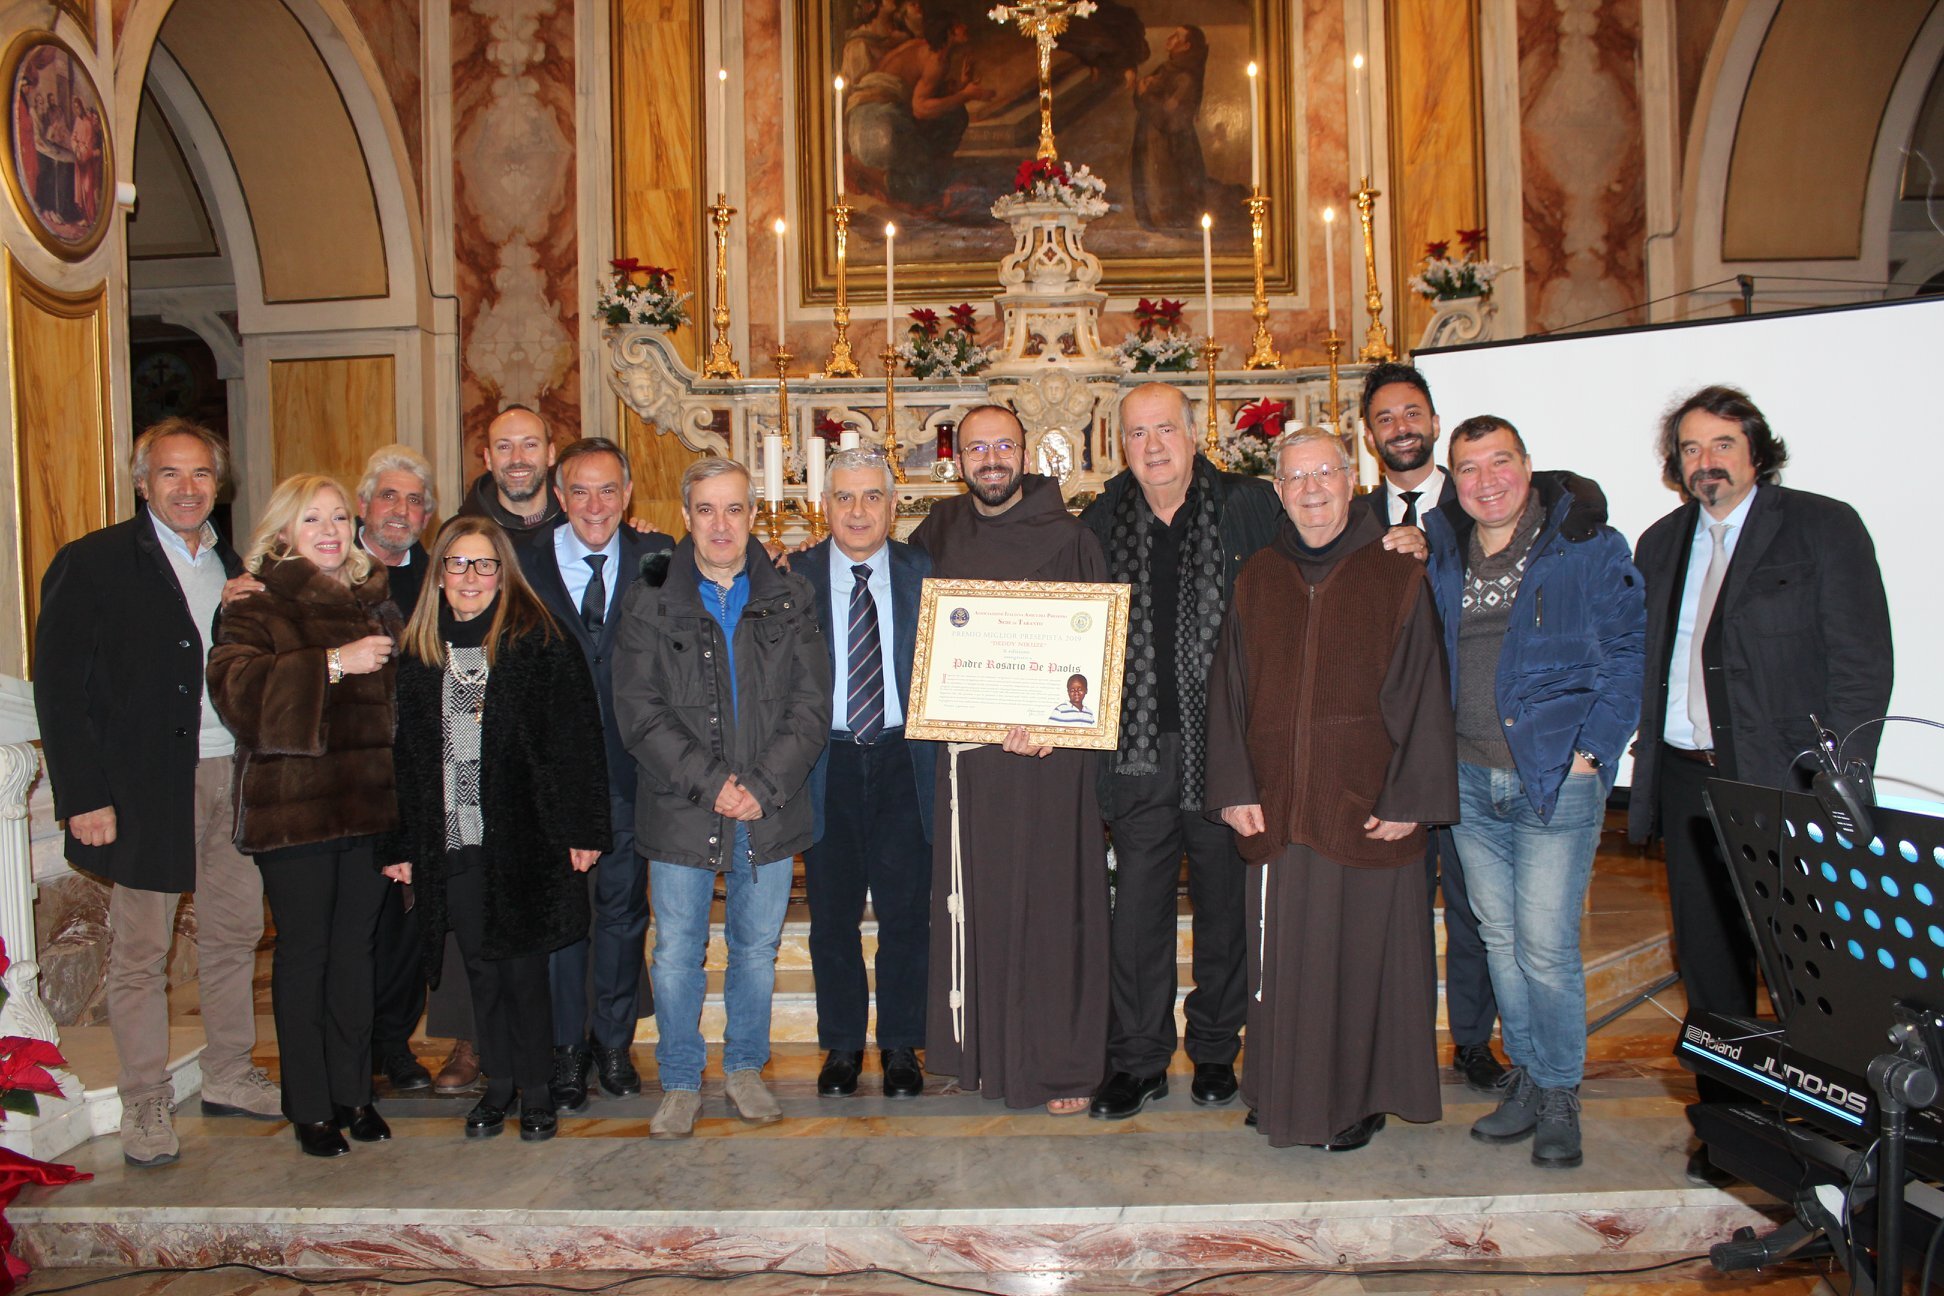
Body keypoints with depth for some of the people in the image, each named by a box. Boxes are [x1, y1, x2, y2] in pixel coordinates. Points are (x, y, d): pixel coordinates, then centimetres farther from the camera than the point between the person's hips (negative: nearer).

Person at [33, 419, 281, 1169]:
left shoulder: (232, 568, 13)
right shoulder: (93, 564, -5)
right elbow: (60, 689, -8)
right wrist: (85, 797, -14)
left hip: (233, 774, 6)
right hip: (147, 786, -6)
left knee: (236, 934, 13)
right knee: (140, 952, 4)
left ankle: (229, 1077, 28)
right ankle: (145, 1108, 16)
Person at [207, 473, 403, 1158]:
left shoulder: (376, 602, 14)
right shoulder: (257, 606, -1)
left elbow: (401, 702, 21)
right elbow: (236, 689, -19)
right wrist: (332, 663, -25)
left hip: (370, 806, 4)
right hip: (294, 809, -4)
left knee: (355, 951, 10)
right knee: (304, 954, 3)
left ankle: (354, 1092, 22)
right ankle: (310, 1107, 14)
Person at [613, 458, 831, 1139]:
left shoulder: (789, 598, 5)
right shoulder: (649, 602, 1)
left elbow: (810, 705, 0)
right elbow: (639, 712, -6)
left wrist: (764, 788, -12)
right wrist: (711, 783, -15)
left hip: (771, 812, 1)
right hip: (681, 812, -1)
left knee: (757, 947, 12)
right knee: (677, 953, 6)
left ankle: (746, 1067, 31)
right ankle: (680, 1082, 23)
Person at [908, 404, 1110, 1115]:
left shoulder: (1067, 540, -3)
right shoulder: (939, 532, 10)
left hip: (1047, 750, -4)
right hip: (964, 749, 4)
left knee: (1050, 902, 0)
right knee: (973, 901, 7)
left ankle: (1062, 1064, 10)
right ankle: (979, 1049, 19)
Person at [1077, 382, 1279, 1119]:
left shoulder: (1250, 509, 0)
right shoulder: (1100, 524, 6)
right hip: (1139, 747, 1)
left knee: (1223, 903, 11)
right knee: (1137, 906, 3)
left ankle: (1215, 1050, 28)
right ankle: (1137, 1062, 16)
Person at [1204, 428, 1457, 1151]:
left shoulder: (1396, 576, 0)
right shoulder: (1255, 581, 9)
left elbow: (1422, 693, -3)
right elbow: (1229, 690, 8)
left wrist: (1409, 799, -10)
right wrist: (1234, 789, 0)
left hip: (1366, 810, -2)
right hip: (1277, 812, 3)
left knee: (1362, 951, 5)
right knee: (1282, 957, 8)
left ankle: (1358, 1098, 22)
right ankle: (1286, 1095, 24)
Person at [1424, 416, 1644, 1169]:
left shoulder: (1589, 551, -3)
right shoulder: (1439, 556, 9)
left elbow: (1627, 655, -4)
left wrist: (1591, 749, -11)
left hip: (1557, 781, -4)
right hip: (1469, 781, 5)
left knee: (1546, 947, -4)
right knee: (1500, 937, 12)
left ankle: (1559, 1095, 14)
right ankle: (1526, 1077, 27)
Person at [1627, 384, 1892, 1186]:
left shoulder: (1824, 527, -2)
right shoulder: (1660, 544, 14)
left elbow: (1861, 664, -7)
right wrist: (1650, 770, 7)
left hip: (1784, 785, -5)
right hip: (1688, 782, 5)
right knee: (1710, 968, 11)